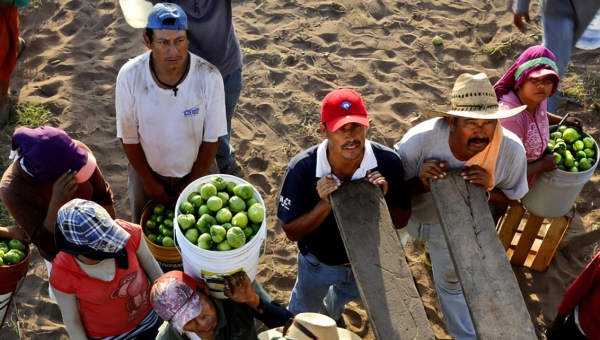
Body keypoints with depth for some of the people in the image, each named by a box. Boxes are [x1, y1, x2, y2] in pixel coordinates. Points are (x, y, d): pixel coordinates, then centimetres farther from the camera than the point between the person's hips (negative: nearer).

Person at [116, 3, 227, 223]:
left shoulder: (209, 77, -27)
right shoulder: (130, 76, -26)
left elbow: (212, 138, -15)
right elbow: (129, 137, -12)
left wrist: (193, 181, -8)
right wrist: (149, 180, -6)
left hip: (196, 170, 0)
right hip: (146, 170, 1)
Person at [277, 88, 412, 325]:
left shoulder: (388, 162, -30)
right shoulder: (302, 169, -34)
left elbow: (401, 221, -15)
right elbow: (292, 232, -24)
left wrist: (383, 200, -37)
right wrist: (325, 204, -41)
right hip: (318, 262, -2)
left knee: (345, 296, 37)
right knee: (304, 315, 28)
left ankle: (332, 313, 72)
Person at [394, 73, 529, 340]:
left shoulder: (511, 149, -32)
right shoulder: (420, 139, -42)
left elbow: (510, 196, -13)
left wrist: (488, 190, -35)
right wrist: (421, 183, -49)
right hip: (403, 213, -2)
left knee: (452, 283, 27)